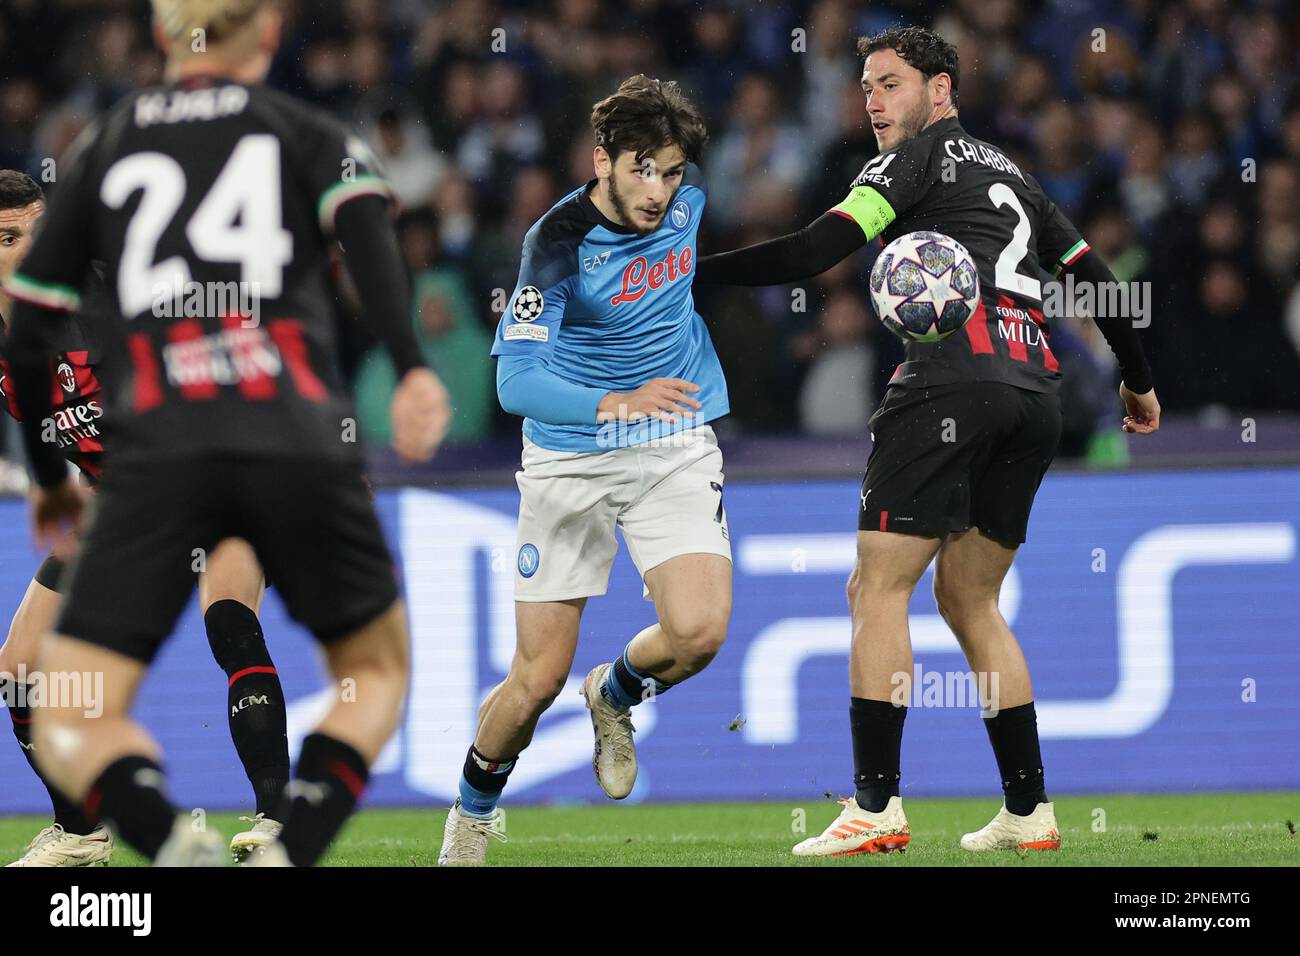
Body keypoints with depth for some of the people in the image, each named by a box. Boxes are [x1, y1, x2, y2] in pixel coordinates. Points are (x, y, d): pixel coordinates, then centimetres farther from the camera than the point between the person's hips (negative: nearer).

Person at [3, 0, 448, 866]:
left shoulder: (100, 152, 20)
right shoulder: (313, 137, 16)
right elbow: (367, 227, -7)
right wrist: (412, 368, -19)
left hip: (161, 450, 0)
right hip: (299, 440, 0)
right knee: (377, 669, 22)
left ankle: (177, 844, -28)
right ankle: (286, 856, -3)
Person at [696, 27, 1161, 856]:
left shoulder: (921, 156, 5)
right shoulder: (1011, 174, 27)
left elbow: (817, 251, -8)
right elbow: (1096, 277, 30)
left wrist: (692, 271, -8)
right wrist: (1139, 383, 42)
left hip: (951, 378, -8)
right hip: (1035, 392, 8)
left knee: (878, 587, -7)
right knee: (969, 598, 15)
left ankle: (877, 808, -16)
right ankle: (1030, 811, 10)